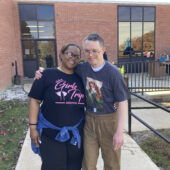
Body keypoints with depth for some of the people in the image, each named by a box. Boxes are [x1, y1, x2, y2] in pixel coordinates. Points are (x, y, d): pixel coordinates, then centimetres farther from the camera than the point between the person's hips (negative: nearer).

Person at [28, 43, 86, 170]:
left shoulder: (80, 78, 4)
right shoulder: (47, 74, -7)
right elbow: (35, 101, -6)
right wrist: (33, 127, -8)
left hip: (76, 134, 4)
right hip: (51, 134, -3)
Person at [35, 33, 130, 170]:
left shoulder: (113, 72, -16)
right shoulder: (82, 68, -3)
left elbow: (123, 102, -13)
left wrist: (119, 132, -16)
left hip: (109, 120, -3)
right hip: (89, 119, 3)